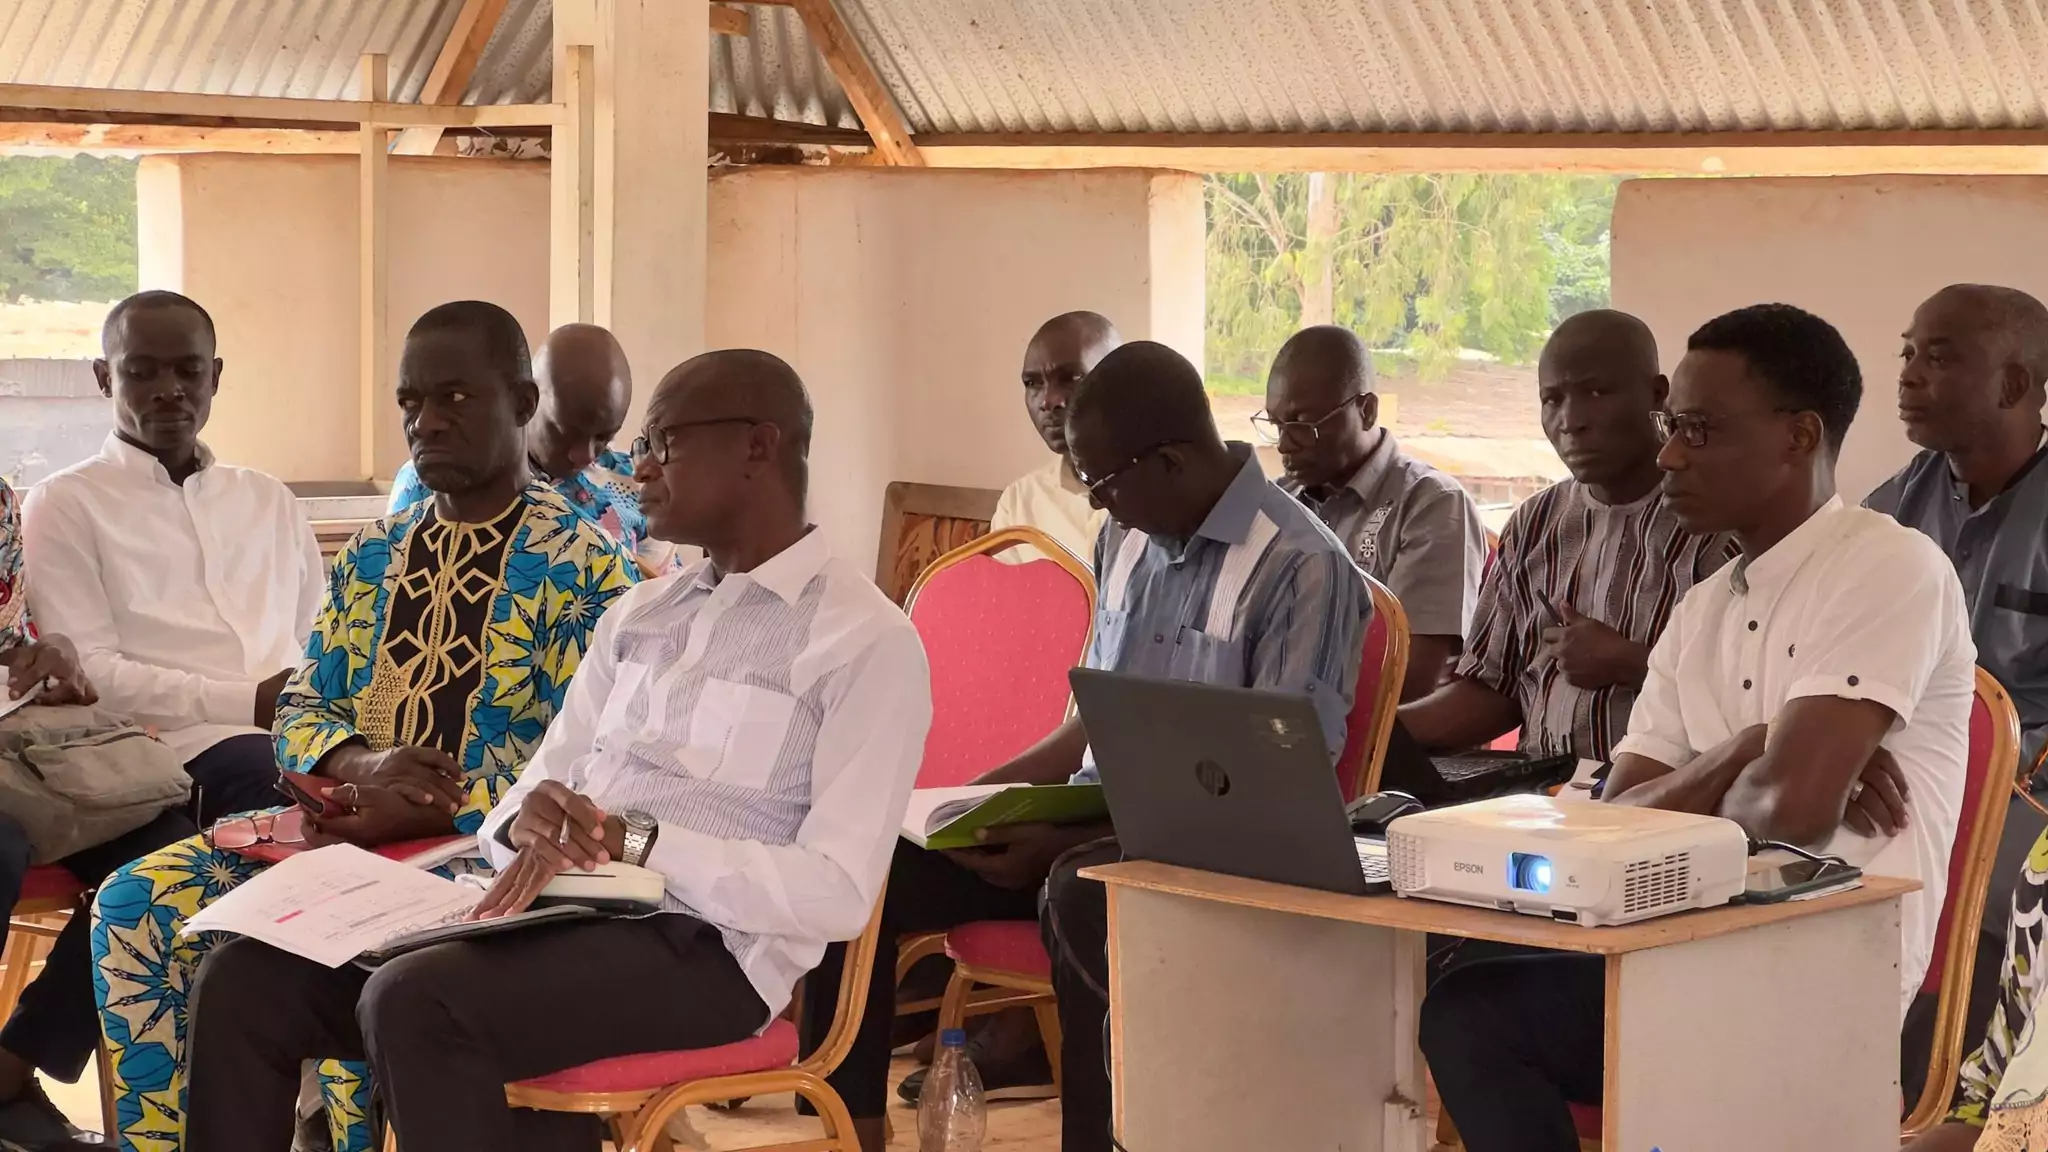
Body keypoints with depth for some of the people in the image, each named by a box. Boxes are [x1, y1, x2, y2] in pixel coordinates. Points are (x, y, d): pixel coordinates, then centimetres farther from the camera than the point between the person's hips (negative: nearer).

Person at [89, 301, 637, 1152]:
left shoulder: (581, 564, -5)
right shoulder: (370, 556, 16)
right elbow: (298, 710, 16)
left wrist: (414, 811, -21)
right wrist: (360, 765, -10)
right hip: (354, 823, 7)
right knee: (134, 907, -13)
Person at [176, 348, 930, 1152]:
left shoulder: (866, 640, -5)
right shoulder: (638, 615, 19)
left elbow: (839, 891, -14)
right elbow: (539, 788, 15)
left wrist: (638, 841, -21)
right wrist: (534, 831, -10)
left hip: (698, 945, -7)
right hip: (553, 909, 8)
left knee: (415, 1002, -33)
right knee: (245, 980, -9)